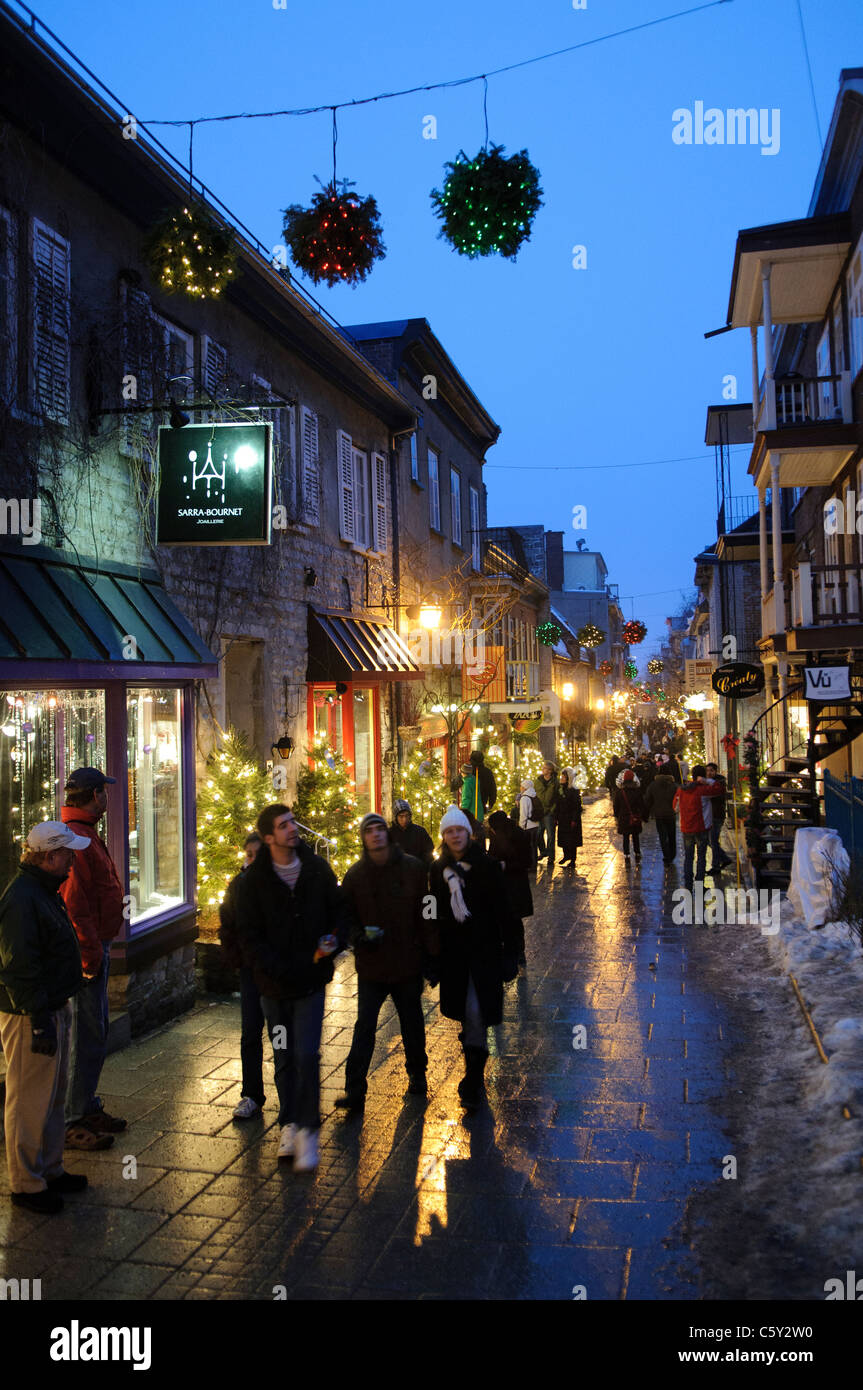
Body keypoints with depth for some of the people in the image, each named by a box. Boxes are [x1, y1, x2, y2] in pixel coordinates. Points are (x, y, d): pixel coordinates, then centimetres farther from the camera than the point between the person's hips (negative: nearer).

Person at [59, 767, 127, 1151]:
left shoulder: (85, 834, 15)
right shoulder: (75, 837, -19)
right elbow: (73, 902, -25)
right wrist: (90, 953, -23)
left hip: (94, 945, 11)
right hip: (85, 950, -11)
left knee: (94, 1031, 18)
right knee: (87, 1036, -3)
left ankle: (87, 1108, 29)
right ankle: (72, 1122, 6)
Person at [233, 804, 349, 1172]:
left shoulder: (317, 869, 0)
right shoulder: (253, 880, -5)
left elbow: (338, 909, 10)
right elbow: (248, 934, -5)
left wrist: (335, 941, -10)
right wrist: (276, 969, -16)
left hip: (311, 979, 0)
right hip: (274, 983, 0)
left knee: (306, 1055, -9)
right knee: (284, 1058, 12)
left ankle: (307, 1129, 1)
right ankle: (289, 1123, 26)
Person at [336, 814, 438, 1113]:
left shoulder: (413, 868, -4)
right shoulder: (355, 874, -2)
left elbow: (425, 914, 0)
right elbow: (346, 916, 4)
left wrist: (431, 955, -1)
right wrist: (358, 936, -16)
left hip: (408, 962, 0)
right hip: (371, 965, 0)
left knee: (412, 1024, 16)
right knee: (364, 1026, -1)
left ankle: (417, 1074, 37)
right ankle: (355, 1090, 6)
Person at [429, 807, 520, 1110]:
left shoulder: (486, 867, -6)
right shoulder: (438, 870, 4)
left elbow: (503, 912, -4)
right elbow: (434, 914, 9)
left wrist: (509, 953, -7)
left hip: (483, 950, -4)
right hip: (452, 952, 4)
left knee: (475, 1012, -11)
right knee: (465, 1013, 10)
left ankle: (473, 1079, -3)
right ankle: (474, 1070, 28)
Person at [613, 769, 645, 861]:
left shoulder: (619, 792, -8)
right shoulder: (637, 790, -8)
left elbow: (616, 805, 0)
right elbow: (641, 805, -2)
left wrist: (616, 816, 13)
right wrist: (642, 816, 8)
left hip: (623, 818, -1)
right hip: (636, 818, 1)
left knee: (625, 837, 7)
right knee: (635, 837, 14)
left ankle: (626, 855, 7)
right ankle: (637, 855, 18)